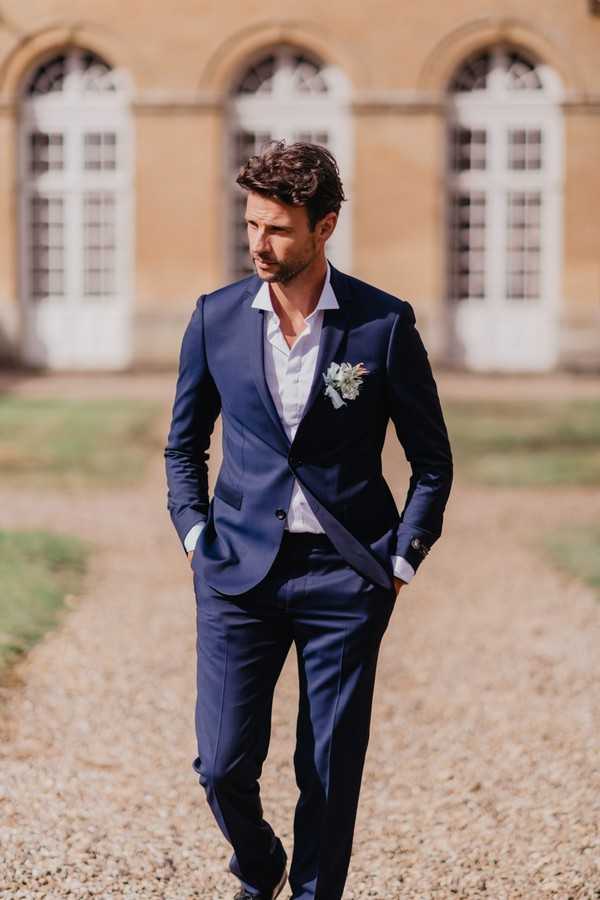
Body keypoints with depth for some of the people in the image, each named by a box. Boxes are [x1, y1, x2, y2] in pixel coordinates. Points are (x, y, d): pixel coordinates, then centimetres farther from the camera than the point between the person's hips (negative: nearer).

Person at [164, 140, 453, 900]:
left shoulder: (384, 324, -4)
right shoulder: (216, 318, 2)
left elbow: (432, 461, 5)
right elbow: (183, 445, 15)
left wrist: (403, 559, -1)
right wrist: (194, 532, 3)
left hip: (343, 576, -1)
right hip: (239, 569, 2)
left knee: (330, 772, 3)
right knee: (222, 762, -1)